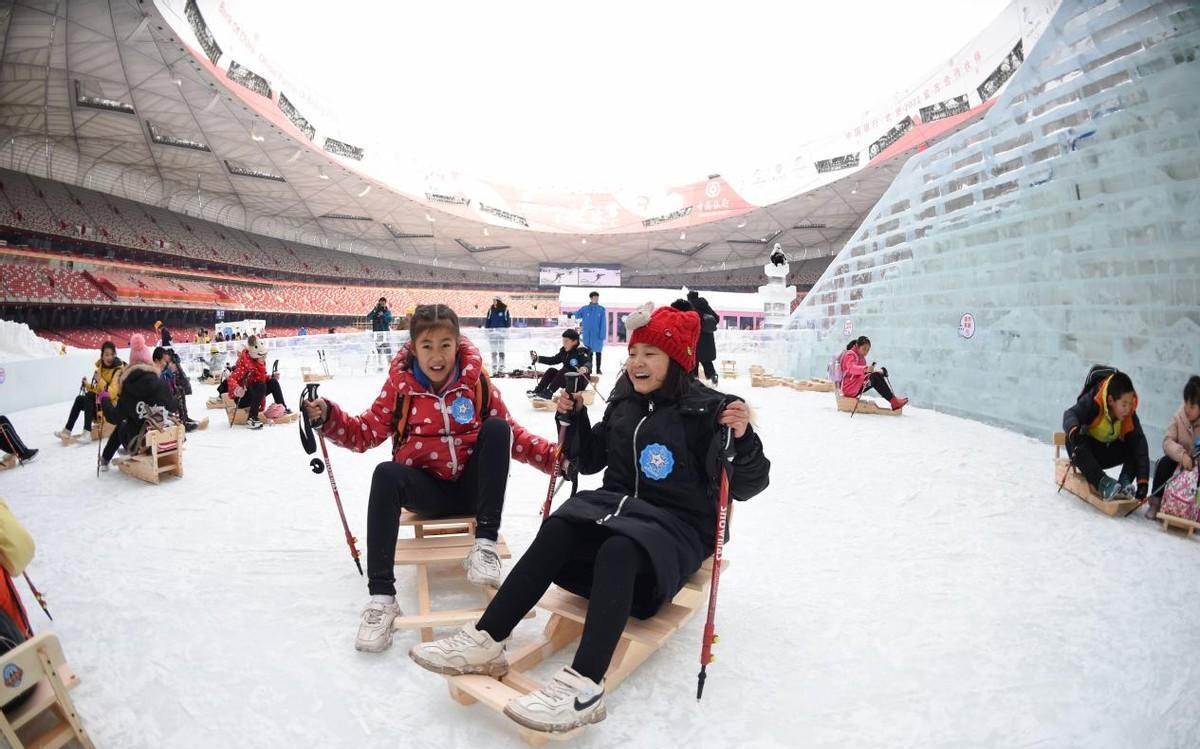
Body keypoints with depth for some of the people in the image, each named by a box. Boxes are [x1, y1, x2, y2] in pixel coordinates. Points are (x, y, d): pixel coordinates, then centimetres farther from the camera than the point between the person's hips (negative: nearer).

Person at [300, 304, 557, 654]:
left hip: (472, 486, 0)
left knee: (497, 427, -22)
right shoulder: (399, 386, -3)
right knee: (386, 475, -30)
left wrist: (555, 455, -14)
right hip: (428, 488, 0)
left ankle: (485, 543, -23)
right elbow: (367, 432, 0)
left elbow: (514, 435, 1)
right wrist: (328, 417, -19)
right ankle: (380, 597, -27)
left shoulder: (477, 382, -4)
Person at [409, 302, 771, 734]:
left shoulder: (706, 411, -10)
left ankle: (584, 685, -43)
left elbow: (745, 487, -14)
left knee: (618, 550, -36)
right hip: (619, 503, 5)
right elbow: (589, 460, 20)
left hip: (677, 525, -5)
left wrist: (742, 439, -32)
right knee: (557, 530, -24)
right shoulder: (623, 404, 8)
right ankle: (486, 640, -24)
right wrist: (574, 418, 6)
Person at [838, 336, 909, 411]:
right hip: (850, 388, -9)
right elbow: (852, 368, -32)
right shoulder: (850, 355, -11)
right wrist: (865, 369, -50)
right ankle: (893, 401, -28)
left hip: (858, 385, 9)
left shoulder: (861, 357, 18)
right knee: (874, 377, -27)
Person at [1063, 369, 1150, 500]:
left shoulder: (1130, 414, -18)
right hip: (1087, 449, -3)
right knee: (1073, 442, -36)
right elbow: (1070, 414, -40)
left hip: (1109, 452, 3)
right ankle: (1103, 483, -44)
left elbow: (1139, 443, -25)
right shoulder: (1092, 402, -27)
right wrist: (1074, 431, -67)